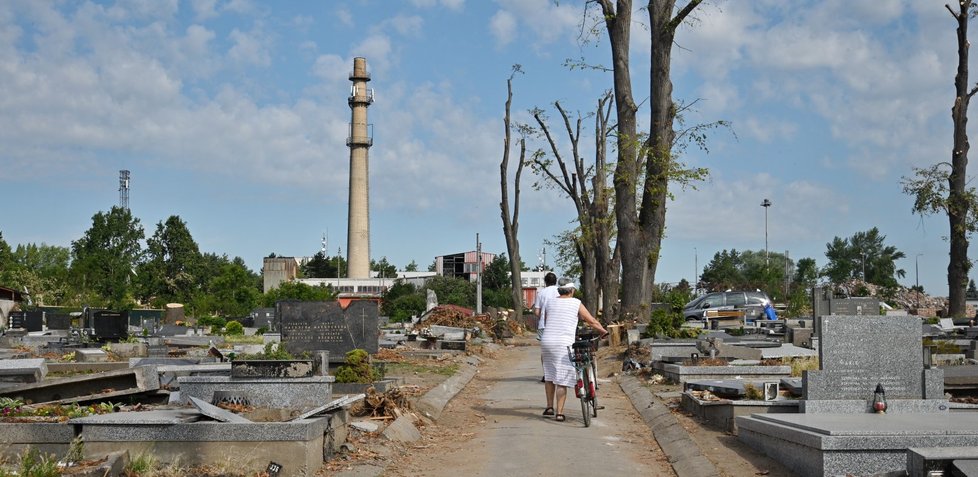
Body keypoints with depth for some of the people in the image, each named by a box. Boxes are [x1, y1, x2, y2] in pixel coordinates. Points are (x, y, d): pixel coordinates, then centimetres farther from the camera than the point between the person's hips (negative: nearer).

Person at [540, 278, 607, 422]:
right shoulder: (576, 303, 1)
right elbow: (591, 321, 3)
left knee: (549, 376, 20)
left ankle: (550, 407, 25)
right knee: (562, 379, -1)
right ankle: (559, 413, -2)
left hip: (547, 340, 4)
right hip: (564, 343, -4)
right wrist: (603, 331, 18)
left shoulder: (550, 303, 13)